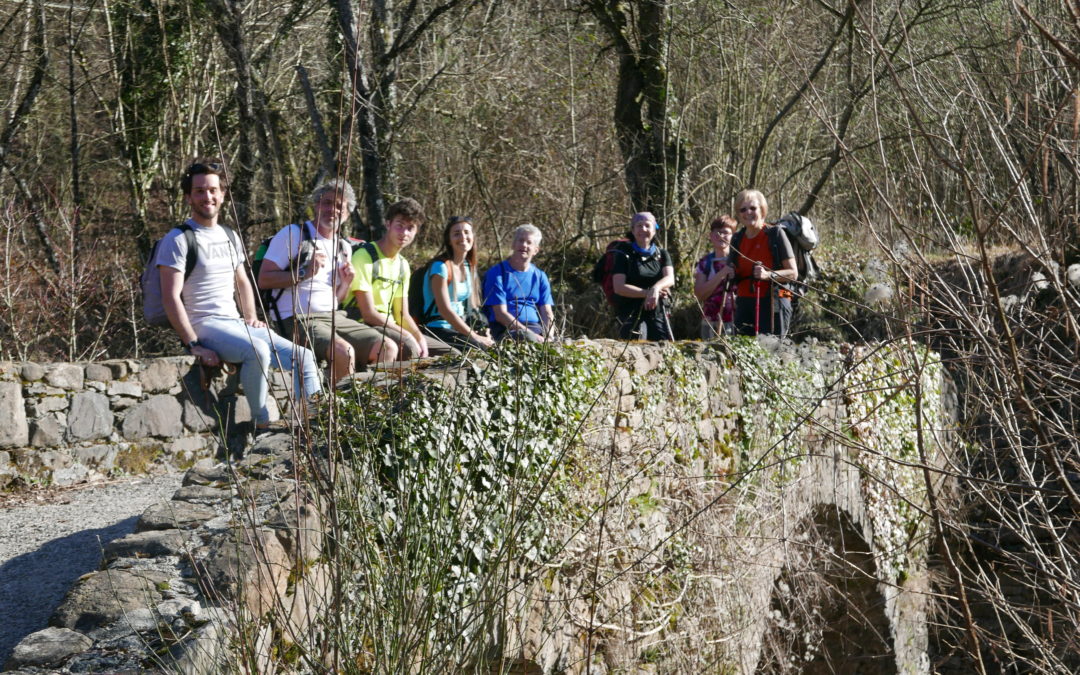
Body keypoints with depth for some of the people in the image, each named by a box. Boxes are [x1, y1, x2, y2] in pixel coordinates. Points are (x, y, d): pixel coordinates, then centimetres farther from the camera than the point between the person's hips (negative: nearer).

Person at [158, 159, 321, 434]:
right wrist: (194, 346, -18)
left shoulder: (230, 237, 19)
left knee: (304, 358, -9)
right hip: (204, 325, -8)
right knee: (258, 351, -36)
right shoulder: (178, 240, -5)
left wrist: (251, 317, 12)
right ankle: (263, 426, -24)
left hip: (236, 322, 8)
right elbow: (171, 297, -12)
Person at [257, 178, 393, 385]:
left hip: (335, 318, 7)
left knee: (388, 348, -12)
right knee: (344, 352, -33)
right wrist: (304, 272, -13)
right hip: (300, 320, -7)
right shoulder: (293, 234, 0)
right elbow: (264, 279, -7)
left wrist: (345, 284, 6)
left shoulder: (345, 248, 22)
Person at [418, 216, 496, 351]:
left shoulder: (468, 267, 12)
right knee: (480, 348, -27)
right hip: (438, 330, -7)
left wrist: (483, 332, -4)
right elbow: (445, 310, -18)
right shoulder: (441, 267, -12)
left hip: (460, 328, 7)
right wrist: (475, 337, -19)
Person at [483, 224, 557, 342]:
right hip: (507, 330, -5)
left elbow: (547, 314, 10)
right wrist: (532, 335, -17)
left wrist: (549, 337, -13)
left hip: (536, 328, 5)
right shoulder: (497, 273, 2)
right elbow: (501, 314, -7)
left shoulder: (540, 276, 18)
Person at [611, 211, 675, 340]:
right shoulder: (624, 255, 6)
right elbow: (619, 287, -5)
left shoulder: (662, 255, 15)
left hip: (658, 314, 3)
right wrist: (647, 293, -15)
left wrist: (656, 288, -25)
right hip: (631, 314, -3)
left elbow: (670, 279, -2)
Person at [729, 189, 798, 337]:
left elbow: (793, 274, -4)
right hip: (744, 305, 5)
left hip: (772, 304, -5)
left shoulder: (775, 234, -2)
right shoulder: (737, 239, 14)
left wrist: (768, 275, -19)